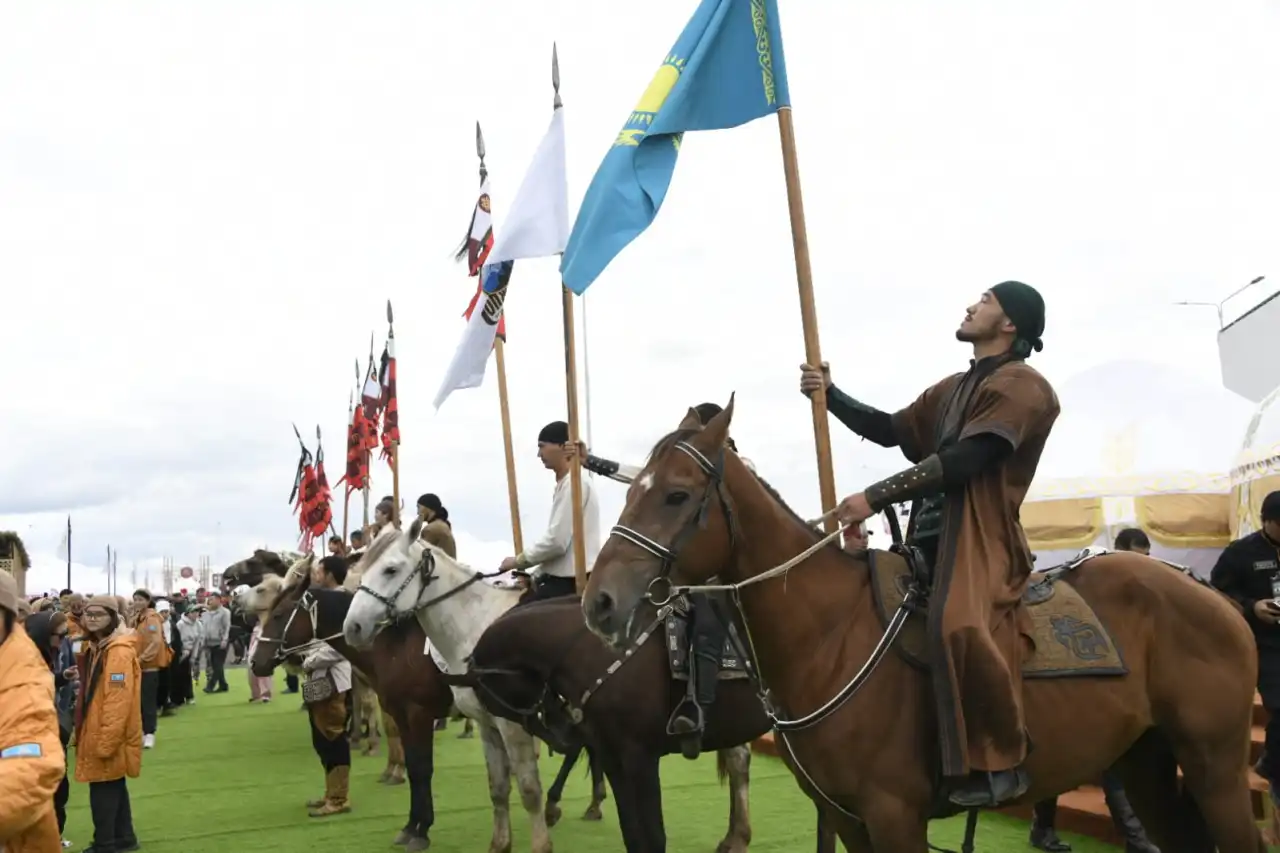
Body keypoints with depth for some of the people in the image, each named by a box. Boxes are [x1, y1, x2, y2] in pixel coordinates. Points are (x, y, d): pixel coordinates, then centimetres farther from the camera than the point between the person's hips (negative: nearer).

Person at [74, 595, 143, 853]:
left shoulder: (119, 651, -19)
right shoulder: (96, 647, 13)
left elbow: (119, 701, -23)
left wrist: (106, 741, -23)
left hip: (109, 736, -10)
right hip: (98, 733, 10)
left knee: (103, 790, -3)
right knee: (114, 786, 17)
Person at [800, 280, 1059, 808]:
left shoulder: (1021, 386, -6)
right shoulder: (954, 389, 23)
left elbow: (961, 461, -17)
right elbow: (891, 431, 23)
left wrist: (875, 498, -19)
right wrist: (830, 394, 10)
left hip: (982, 538, -10)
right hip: (934, 532, 10)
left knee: (957, 625, -33)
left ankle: (1000, 762, -20)